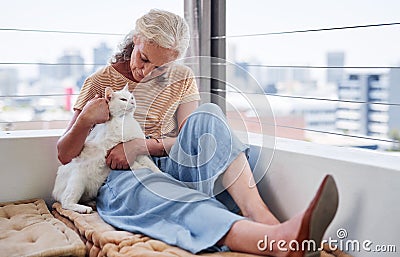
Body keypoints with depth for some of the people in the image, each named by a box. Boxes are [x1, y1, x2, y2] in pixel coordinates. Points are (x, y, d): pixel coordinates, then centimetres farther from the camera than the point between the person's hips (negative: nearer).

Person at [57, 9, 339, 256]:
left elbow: (191, 139, 0)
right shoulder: (99, 83, 5)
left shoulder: (181, 78, 11)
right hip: (123, 179, -2)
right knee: (176, 199, -40)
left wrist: (143, 144, -18)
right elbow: (64, 155, 3)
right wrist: (85, 120, -19)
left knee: (207, 115, -26)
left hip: (170, 168, 3)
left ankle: (261, 216, -46)